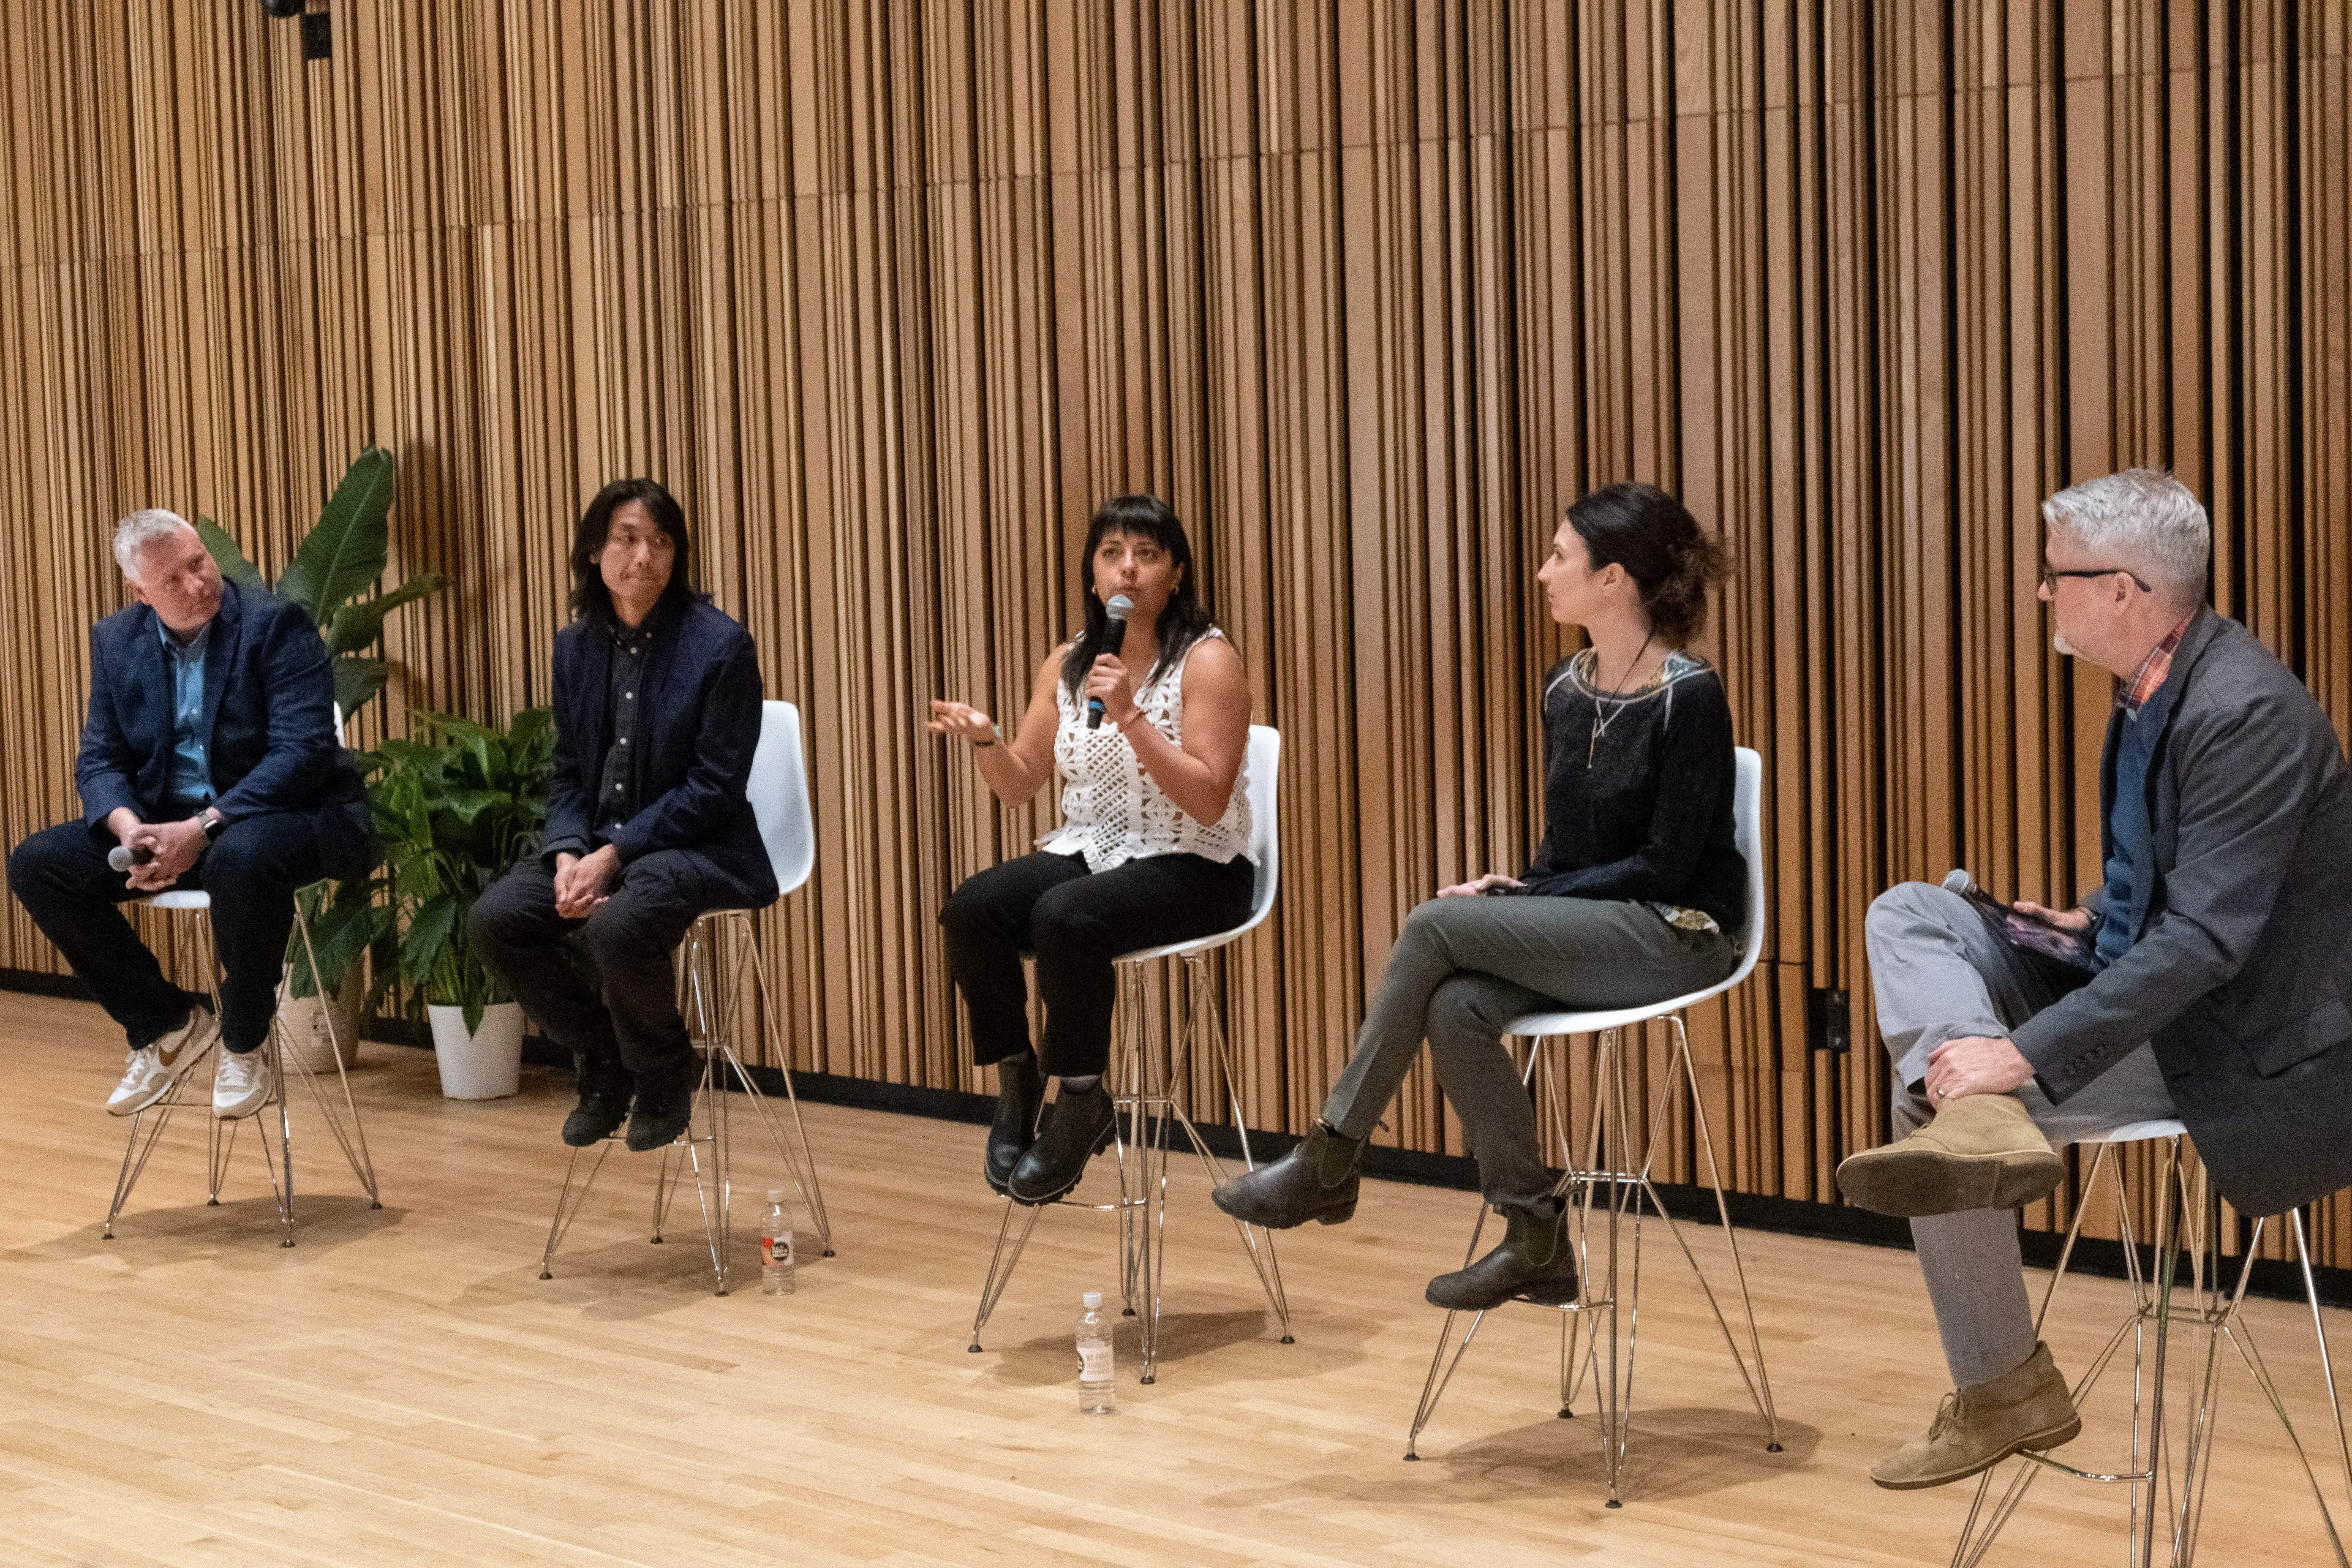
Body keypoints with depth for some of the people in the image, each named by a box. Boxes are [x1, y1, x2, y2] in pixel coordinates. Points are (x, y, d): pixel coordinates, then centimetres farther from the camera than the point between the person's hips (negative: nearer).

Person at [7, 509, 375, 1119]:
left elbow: (302, 752, -20)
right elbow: (99, 761, 6)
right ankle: (165, 1022, 4)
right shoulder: (117, 641, 7)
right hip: (166, 823, 6)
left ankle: (243, 1045, -14)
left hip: (283, 815, -6)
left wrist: (205, 827, -29)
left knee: (242, 858, -41)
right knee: (36, 864, -12)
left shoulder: (276, 624, -11)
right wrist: (128, 827, -18)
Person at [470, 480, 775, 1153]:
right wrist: (568, 854, -10)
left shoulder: (720, 645, -10)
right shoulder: (576, 646, 8)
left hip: (699, 848, -6)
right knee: (497, 917, -16)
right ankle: (606, 1067, 7)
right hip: (596, 844, 6)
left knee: (618, 926, -34)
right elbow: (568, 773, 11)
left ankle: (664, 1078, -3)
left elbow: (714, 788, -14)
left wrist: (614, 854, -20)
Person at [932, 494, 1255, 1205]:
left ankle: (1080, 1101, -13)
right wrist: (986, 739, -9)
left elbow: (1208, 801, -18)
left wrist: (1130, 715, -26)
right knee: (970, 909, -21)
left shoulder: (1208, 661, -9)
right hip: (1088, 852, 6)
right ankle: (1015, 1080, -3)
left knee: (1065, 917, -33)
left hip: (1191, 868, -6)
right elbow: (1019, 787, 13)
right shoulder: (1066, 666, 9)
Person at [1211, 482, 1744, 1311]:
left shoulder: (1689, 699, -14)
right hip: (1583, 930, 7)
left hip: (1672, 935, -7)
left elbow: (1665, 865, -16)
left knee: (1438, 924, -22)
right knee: (1456, 1007, -24)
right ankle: (1537, 1244, -14)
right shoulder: (1566, 690, 9)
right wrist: (1518, 891, -5)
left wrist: (1530, 897, -15)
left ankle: (1330, 1165, -13)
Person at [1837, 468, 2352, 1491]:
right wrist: (2095, 921, 4)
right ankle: (1979, 1124, -25)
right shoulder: (2154, 690, 6)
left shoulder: (2246, 713, -23)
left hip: (2238, 1042, -9)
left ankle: (2004, 1390, -3)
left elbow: (2205, 940, -29)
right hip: (2136, 972, 10)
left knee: (1936, 1097, -18)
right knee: (1907, 915, -1)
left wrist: (2030, 1052, -31)